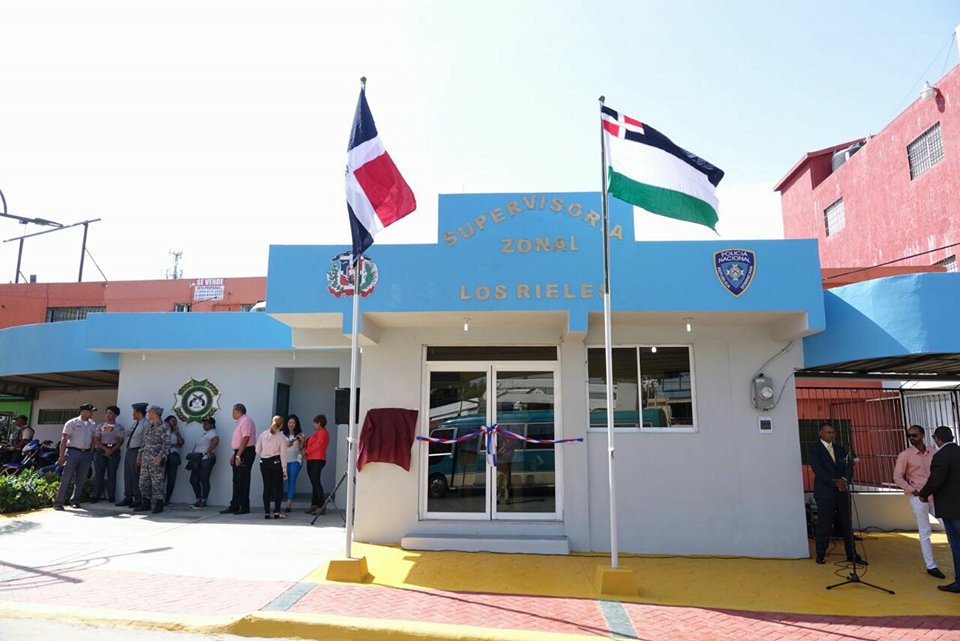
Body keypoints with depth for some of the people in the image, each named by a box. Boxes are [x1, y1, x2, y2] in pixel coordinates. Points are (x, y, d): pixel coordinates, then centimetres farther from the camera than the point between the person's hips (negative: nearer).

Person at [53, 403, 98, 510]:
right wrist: (61, 456, -11)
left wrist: (91, 454, 7)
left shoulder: (93, 425, 12)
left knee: (81, 480, 8)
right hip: (73, 452, -5)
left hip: (86, 454, 5)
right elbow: (64, 440, -5)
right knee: (66, 478, -7)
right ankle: (58, 502, -3)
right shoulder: (72, 423, -2)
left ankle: (75, 501, 17)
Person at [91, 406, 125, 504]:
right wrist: (106, 448, -12)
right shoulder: (100, 426, 10)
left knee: (112, 474, 0)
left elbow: (121, 440, -1)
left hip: (114, 451, -1)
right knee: (98, 473, -1)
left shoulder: (119, 427, 6)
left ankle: (111, 496, 4)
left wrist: (112, 450, -14)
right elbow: (96, 440, 2)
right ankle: (96, 496, 4)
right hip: (101, 450, 1)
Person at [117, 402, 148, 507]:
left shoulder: (146, 424, -13)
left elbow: (145, 442, -18)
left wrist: (139, 455, -20)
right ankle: (128, 498, 21)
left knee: (135, 476, -4)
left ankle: (138, 499, 5)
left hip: (136, 452, -9)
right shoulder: (135, 423, 15)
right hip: (129, 451, 9)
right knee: (127, 475, 12)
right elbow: (126, 434, 23)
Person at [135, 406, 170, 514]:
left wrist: (160, 456, -22)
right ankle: (146, 503, 20)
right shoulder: (148, 427, 16)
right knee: (143, 481, 10)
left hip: (156, 459, -8)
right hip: (145, 458, 8)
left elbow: (166, 443, -14)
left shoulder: (163, 427, -9)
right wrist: (140, 455, 19)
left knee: (157, 482, -5)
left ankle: (159, 504, 1)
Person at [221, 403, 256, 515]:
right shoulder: (240, 422, 18)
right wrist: (235, 455, 18)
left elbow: (245, 439, -22)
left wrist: (238, 456, -23)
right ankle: (234, 506, 17)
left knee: (243, 481, -5)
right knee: (237, 481, 12)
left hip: (245, 453, -10)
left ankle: (244, 507, 1)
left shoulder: (246, 421, -13)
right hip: (239, 453, 10)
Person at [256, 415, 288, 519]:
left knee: (266, 487, 9)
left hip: (264, 462, 4)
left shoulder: (263, 434, 5)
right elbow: (283, 454, -6)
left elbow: (258, 450, 4)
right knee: (278, 487, 5)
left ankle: (266, 512, 10)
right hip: (275, 462, -4)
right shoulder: (281, 437, -5)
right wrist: (284, 469, -3)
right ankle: (277, 512, 1)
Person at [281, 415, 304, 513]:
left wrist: (302, 441, -9)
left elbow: (301, 449, 9)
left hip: (295, 460, 1)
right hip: (284, 460, 0)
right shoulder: (282, 433, 5)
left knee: (292, 480, -2)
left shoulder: (299, 434, 8)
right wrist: (286, 445, -12)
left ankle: (289, 504, 0)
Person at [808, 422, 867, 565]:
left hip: (843, 491, 5)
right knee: (824, 525, 0)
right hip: (825, 492, -5)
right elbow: (818, 470, -12)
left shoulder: (840, 449, 15)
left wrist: (844, 480, -13)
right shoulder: (814, 449, -2)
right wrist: (835, 482, -20)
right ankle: (820, 555, 10)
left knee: (847, 524, 8)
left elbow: (849, 466, 6)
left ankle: (851, 555, 16)